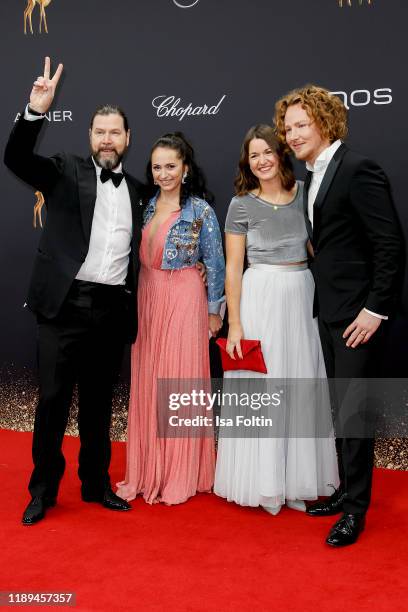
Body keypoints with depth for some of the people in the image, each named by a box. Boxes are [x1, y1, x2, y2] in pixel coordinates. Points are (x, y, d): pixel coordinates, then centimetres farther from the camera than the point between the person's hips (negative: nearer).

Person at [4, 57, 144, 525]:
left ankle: (96, 482, 28)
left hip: (113, 309, 3)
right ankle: (43, 489, 19)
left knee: (98, 399, 13)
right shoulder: (66, 172, 4)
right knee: (53, 399, 3)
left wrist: (133, 308, 9)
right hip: (66, 304, -3)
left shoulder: (137, 190, 12)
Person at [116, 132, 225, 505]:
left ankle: (180, 476, 15)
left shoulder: (200, 209, -6)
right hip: (147, 298, 5)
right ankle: (149, 471, 21)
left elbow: (215, 263, -3)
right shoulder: (147, 205, 8)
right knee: (147, 382, 7)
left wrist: (214, 310, -2)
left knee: (180, 380, 1)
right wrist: (137, 301, 5)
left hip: (184, 301, -5)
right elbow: (138, 253, 12)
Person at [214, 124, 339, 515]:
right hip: (260, 299, -4)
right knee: (259, 387, 1)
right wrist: (235, 324, -11)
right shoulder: (242, 204, -2)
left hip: (303, 297, 4)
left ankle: (296, 478, 24)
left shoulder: (305, 192, 7)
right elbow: (233, 268, -4)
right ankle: (263, 483, 16)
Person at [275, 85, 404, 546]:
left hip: (358, 312, -9)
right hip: (329, 309, 9)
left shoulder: (358, 170, -14)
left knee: (353, 410, -2)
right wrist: (322, 298, 12)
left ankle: (356, 509, 14)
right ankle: (346, 491, 31)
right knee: (340, 408, 16)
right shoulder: (315, 176, 13)